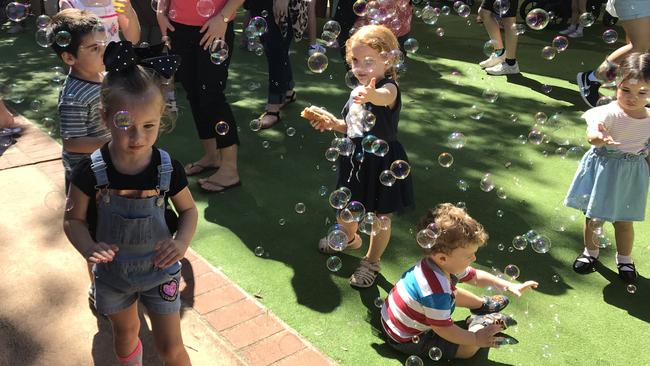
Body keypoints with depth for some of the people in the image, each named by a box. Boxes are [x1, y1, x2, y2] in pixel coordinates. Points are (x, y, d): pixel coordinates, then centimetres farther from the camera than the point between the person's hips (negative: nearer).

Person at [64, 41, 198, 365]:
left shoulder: (168, 168, -19)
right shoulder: (91, 171, -20)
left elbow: (189, 209, -3)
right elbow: (74, 219, -8)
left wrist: (182, 242, -23)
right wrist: (88, 248, -28)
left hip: (159, 269, -1)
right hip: (112, 273, 1)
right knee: (126, 333, 26)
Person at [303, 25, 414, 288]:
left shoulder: (389, 88, -21)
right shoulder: (357, 92, 3)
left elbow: (384, 97, -49)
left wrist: (371, 94, -72)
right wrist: (332, 123, -4)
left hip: (381, 161, -7)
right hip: (356, 158, 7)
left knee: (381, 216, 8)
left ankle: (372, 262, 30)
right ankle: (349, 238, 55)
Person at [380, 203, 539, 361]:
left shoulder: (445, 264, -10)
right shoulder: (437, 291, -38)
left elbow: (475, 276, 5)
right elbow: (443, 329, -28)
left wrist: (509, 286, 0)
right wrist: (476, 339, -15)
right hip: (406, 341, -9)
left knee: (453, 293, 20)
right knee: (470, 347, -9)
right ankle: (481, 323, 16)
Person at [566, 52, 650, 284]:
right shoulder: (610, 113, -21)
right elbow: (593, 131, -41)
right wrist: (597, 137, -62)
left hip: (631, 176, 3)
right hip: (603, 171, -2)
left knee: (624, 221, 16)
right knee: (594, 217, 12)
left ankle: (624, 259, 38)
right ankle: (590, 252, 37)